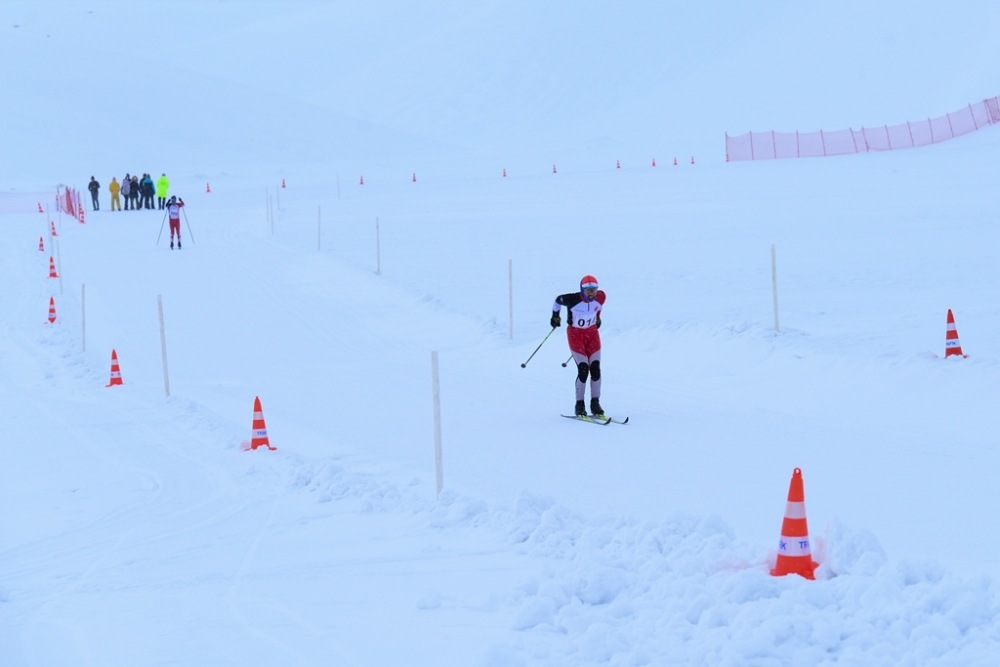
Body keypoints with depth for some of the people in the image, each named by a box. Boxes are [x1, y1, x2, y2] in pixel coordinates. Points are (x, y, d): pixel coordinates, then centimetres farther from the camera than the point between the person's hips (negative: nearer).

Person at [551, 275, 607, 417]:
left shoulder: (600, 297, -12)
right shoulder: (573, 299, -23)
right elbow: (558, 300, -3)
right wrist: (555, 316, 11)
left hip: (592, 333, 4)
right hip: (575, 334, -4)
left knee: (595, 369, -6)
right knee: (583, 370, -14)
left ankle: (595, 404, 3)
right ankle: (579, 405, -2)